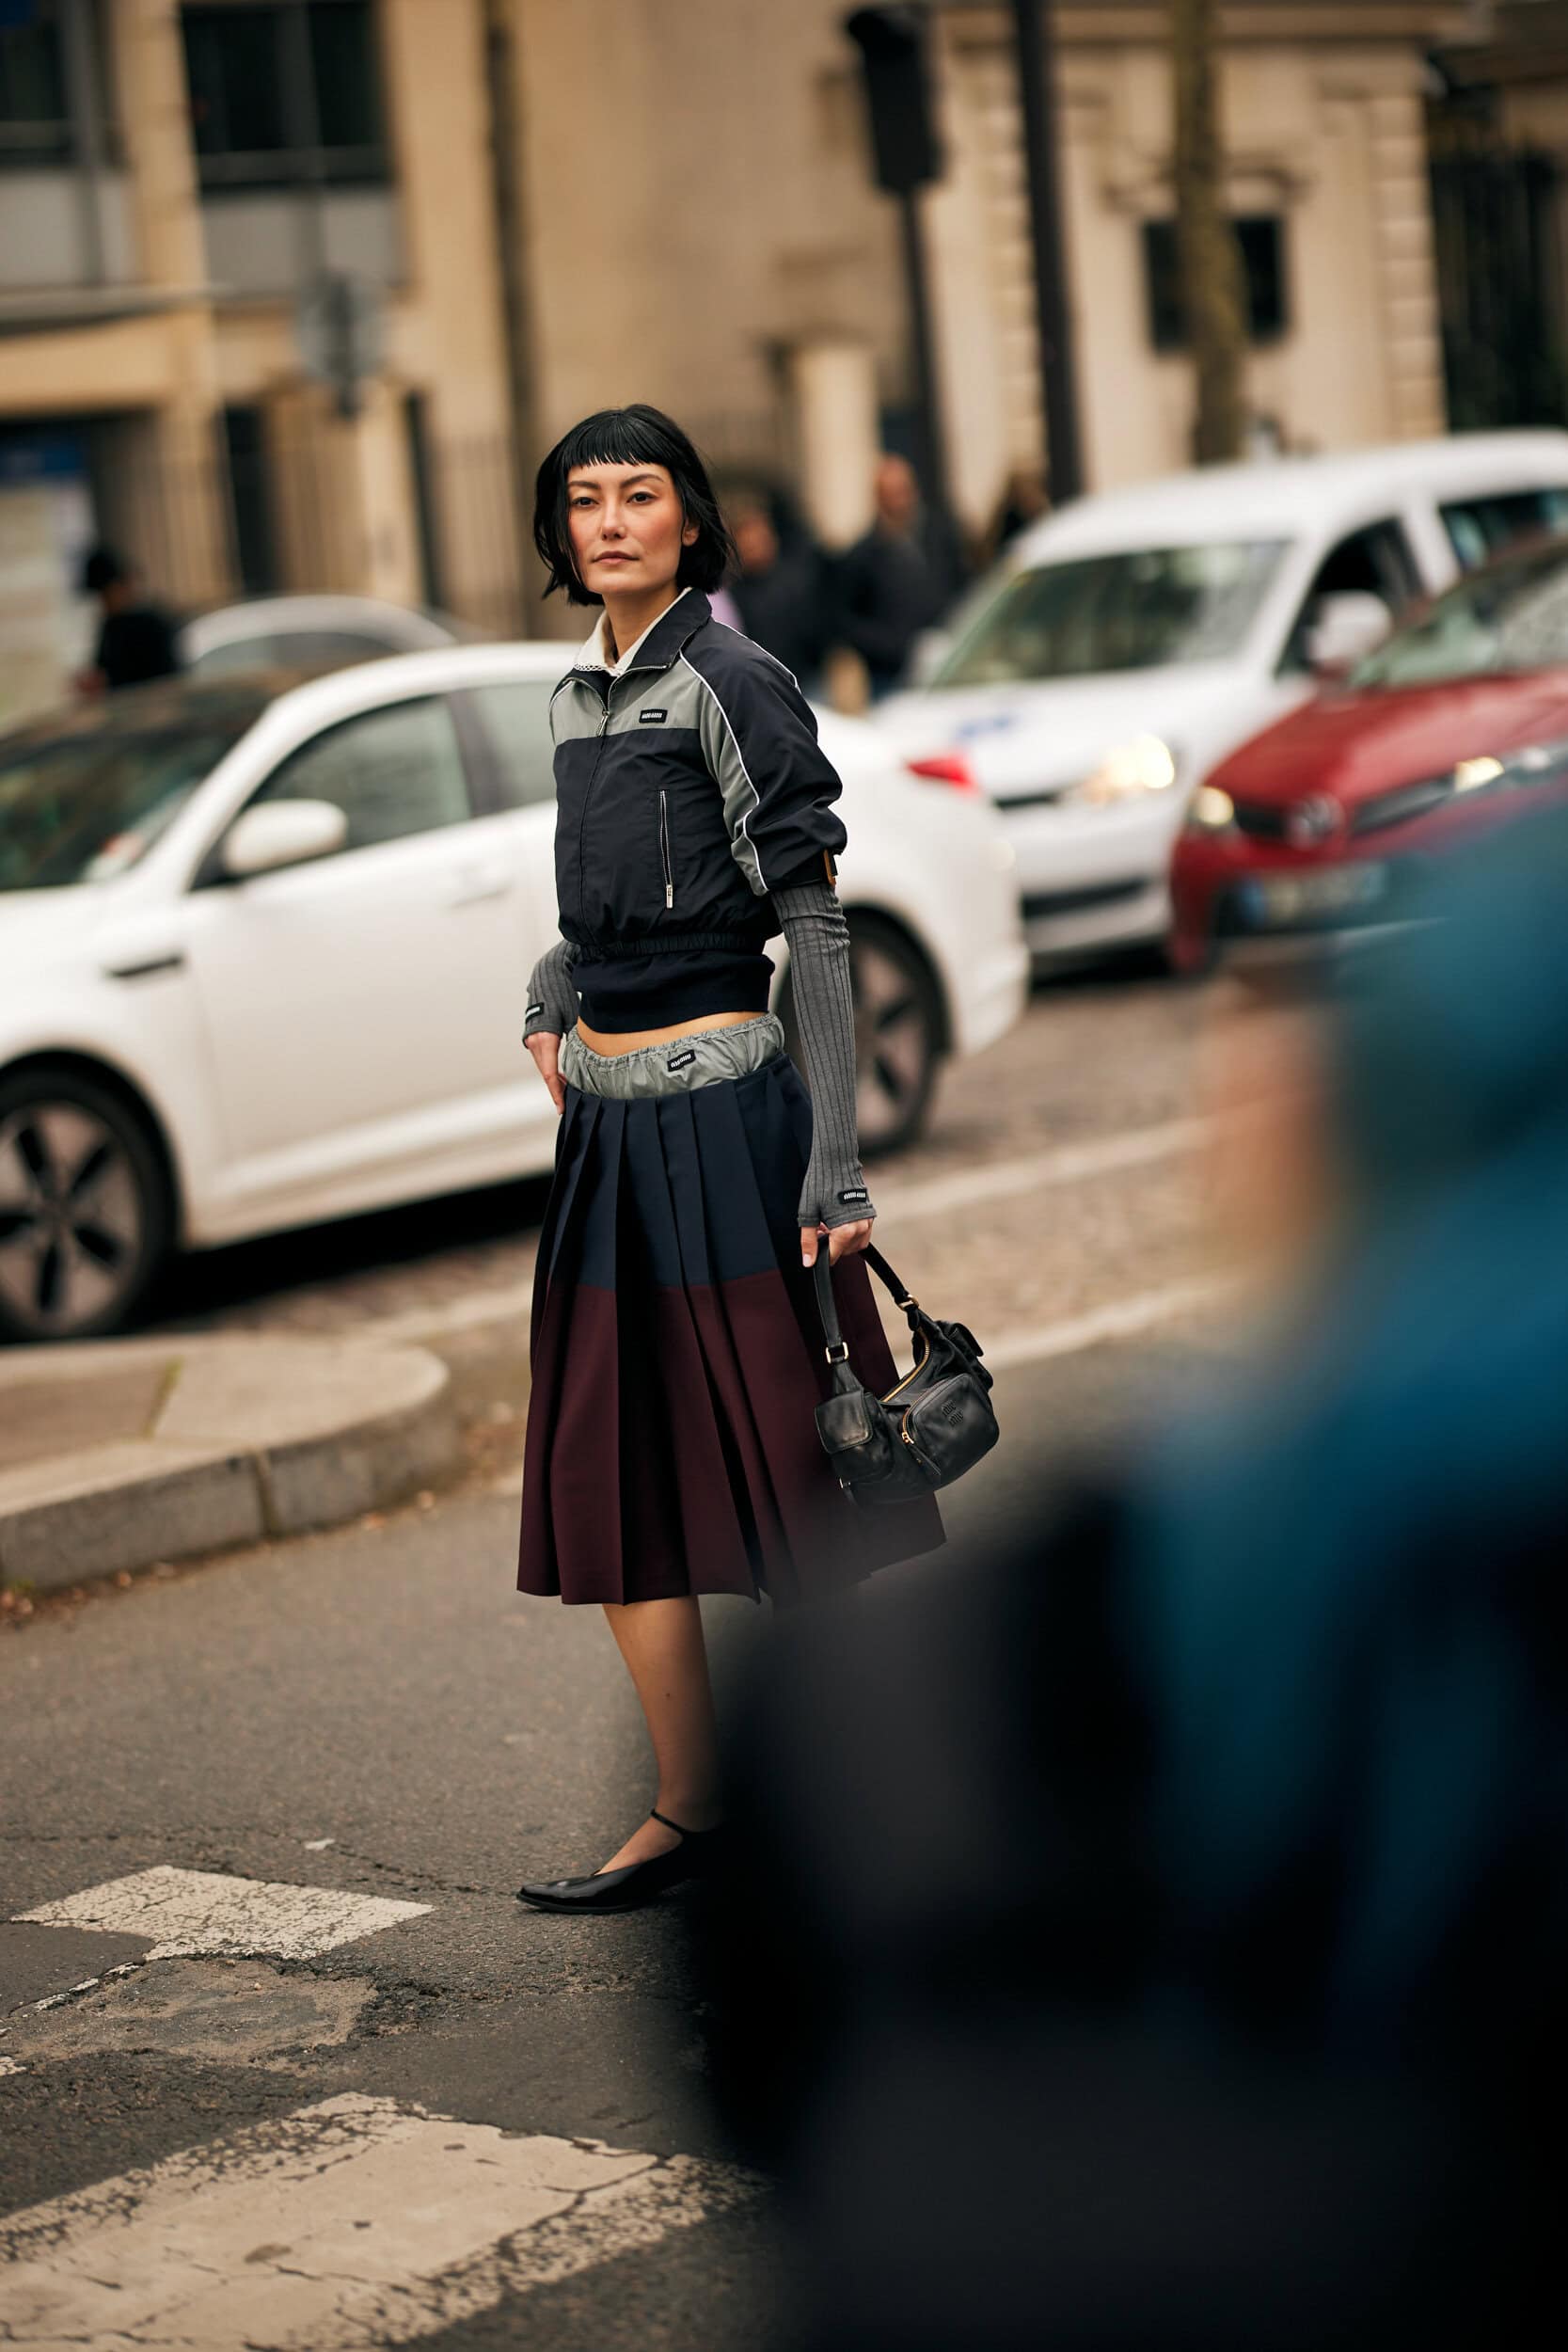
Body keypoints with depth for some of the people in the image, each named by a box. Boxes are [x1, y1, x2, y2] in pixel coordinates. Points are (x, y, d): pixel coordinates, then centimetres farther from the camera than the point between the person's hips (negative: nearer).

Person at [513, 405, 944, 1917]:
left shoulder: (731, 686, -10)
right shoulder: (580, 697, 12)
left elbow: (813, 925, -13)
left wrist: (836, 1159, -18)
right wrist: (549, 996, 9)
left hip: (720, 1113, -8)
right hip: (607, 1125, 8)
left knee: (784, 1473, -3)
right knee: (609, 1478, 10)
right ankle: (687, 1816, 19)